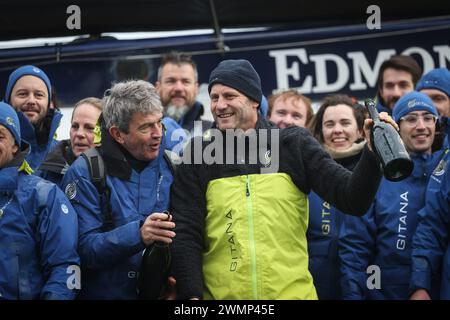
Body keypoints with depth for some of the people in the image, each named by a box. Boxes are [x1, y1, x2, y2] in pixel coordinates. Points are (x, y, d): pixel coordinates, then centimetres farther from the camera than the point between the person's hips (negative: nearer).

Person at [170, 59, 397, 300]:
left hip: (292, 292, 0)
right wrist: (192, 295, -12)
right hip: (221, 294, 0)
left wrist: (373, 153, -19)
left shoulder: (294, 144, 3)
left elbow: (352, 200, -4)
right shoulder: (199, 152, 3)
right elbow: (185, 234, -1)